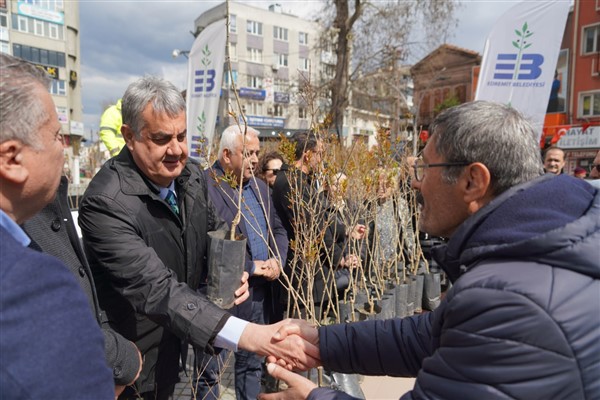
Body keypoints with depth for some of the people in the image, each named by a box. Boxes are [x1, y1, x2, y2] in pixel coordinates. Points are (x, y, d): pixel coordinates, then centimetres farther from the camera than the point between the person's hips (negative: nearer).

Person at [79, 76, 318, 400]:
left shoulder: (191, 175, -8)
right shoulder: (106, 203, -30)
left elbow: (215, 230, 9)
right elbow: (156, 288, -38)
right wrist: (248, 335, -46)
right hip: (134, 361, -5)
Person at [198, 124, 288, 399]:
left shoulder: (260, 187, 12)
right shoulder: (203, 186, -14)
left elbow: (278, 229, 15)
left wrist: (277, 260, -4)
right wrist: (251, 267, -16)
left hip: (259, 290, 7)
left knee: (252, 362, 21)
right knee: (210, 369, 10)